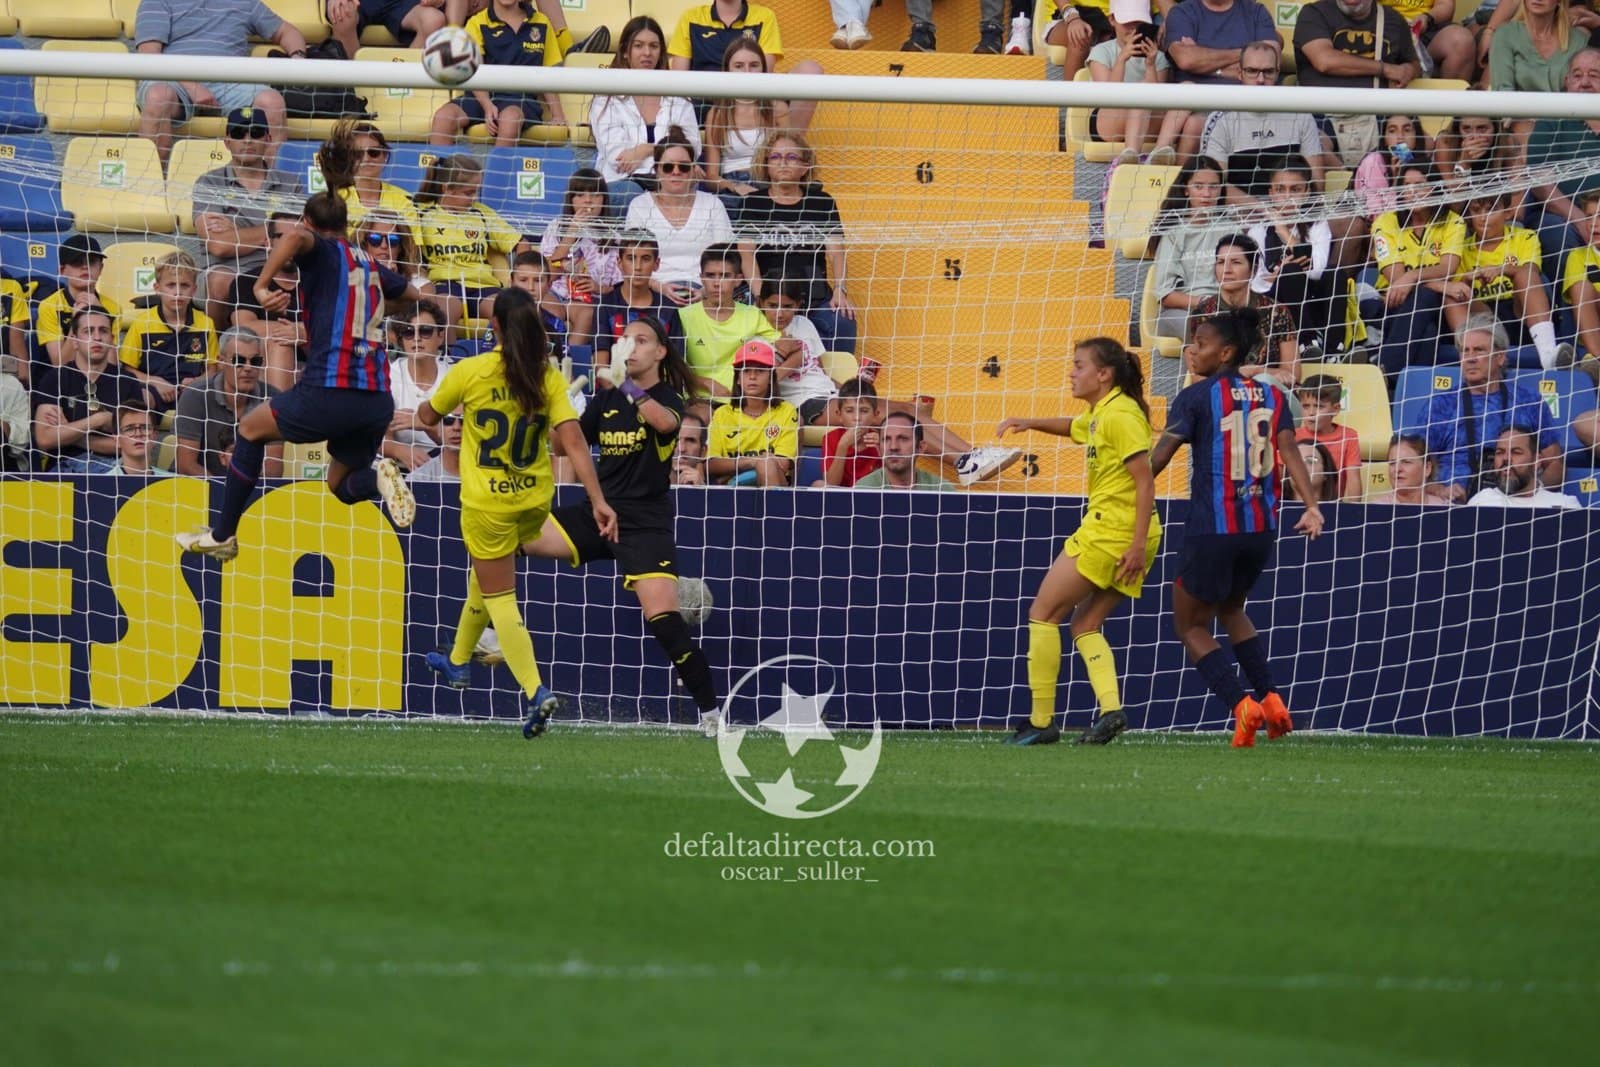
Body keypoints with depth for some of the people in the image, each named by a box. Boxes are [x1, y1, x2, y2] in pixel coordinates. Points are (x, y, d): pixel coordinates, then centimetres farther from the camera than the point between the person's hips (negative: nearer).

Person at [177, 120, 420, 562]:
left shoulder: (321, 252, 1)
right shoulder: (371, 266, 19)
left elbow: (295, 237, -24)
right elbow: (412, 293, 39)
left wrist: (262, 285, -21)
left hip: (328, 392, -6)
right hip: (378, 402, 6)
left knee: (251, 429, 23)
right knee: (343, 485, 27)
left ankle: (223, 536, 26)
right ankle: (377, 476, -9)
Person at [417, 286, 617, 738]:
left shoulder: (470, 372, -13)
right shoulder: (549, 378, -7)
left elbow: (429, 416, 3)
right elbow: (573, 441, -15)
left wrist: (426, 410, 27)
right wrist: (599, 501, -16)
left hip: (486, 502, -4)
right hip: (534, 499, 4)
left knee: (499, 598, 2)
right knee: (486, 577, 28)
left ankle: (536, 692, -14)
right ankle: (458, 662, 46)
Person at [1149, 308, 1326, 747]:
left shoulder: (1196, 397, -6)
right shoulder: (1271, 396, 8)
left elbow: (1158, 458, -10)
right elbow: (1289, 452, -3)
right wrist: (1311, 507, -9)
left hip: (1211, 527, -6)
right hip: (1261, 528, 6)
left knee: (1190, 625, 9)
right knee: (1231, 609, 29)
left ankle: (1242, 705, -8)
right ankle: (1271, 698, 15)